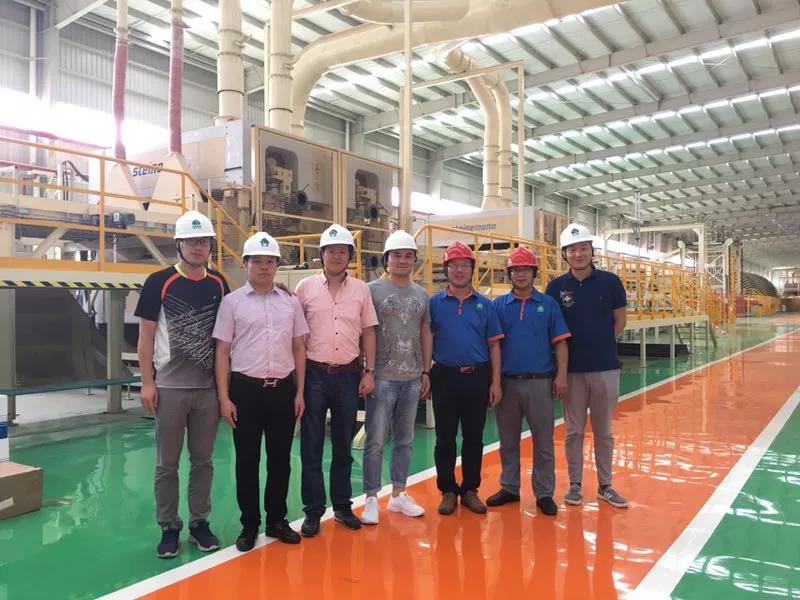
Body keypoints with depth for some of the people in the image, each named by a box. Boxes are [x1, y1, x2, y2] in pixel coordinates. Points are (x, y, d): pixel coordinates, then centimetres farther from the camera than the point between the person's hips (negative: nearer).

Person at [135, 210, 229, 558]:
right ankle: (169, 528, 22)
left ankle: (199, 523, 26)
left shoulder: (219, 285, 5)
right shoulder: (159, 282, -4)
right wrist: (147, 382, -7)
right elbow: (146, 335, -3)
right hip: (170, 388, -2)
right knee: (167, 464, 8)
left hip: (208, 388, 3)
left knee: (203, 461, 12)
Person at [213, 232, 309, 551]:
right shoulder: (232, 301, -1)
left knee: (280, 459, 12)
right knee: (247, 461, 8)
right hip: (246, 390, -2)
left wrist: (299, 392, 6)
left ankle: (277, 520, 27)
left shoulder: (290, 302, 6)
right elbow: (222, 351, -1)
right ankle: (249, 524, 23)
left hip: (283, 389, 2)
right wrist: (224, 397, -6)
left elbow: (299, 348, 9)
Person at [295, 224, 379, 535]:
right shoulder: (306, 287, 0)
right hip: (315, 373, -1)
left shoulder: (361, 289, 5)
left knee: (343, 445, 12)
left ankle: (342, 506, 26)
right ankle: (313, 511, 17)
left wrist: (369, 372, 3)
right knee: (311, 446, 5)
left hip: (349, 374, 2)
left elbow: (368, 332, 7)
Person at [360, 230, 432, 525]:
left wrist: (426, 372, 11)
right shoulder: (372, 290, -5)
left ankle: (398, 495, 27)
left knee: (404, 440, 14)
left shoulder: (421, 294, 10)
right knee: (375, 441, 0)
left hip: (412, 379, 5)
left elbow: (425, 333, 14)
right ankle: (371, 499, 12)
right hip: (382, 377, -5)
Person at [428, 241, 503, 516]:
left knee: (474, 438, 10)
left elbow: (493, 345, 5)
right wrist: (425, 376, -3)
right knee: (445, 438, 7)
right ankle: (448, 491, 20)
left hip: (478, 377, 1)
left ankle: (470, 490, 24)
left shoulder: (485, 305, 5)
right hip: (445, 377, -1)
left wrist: (496, 382, 0)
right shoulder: (434, 303, 2)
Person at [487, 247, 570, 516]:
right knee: (508, 440, 12)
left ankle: (544, 492, 18)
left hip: (540, 382, -1)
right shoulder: (499, 305, 5)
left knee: (543, 441, 5)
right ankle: (509, 487, 27)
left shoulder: (548, 304, 3)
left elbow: (560, 342, 1)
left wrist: (561, 375, -7)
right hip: (507, 382, 2)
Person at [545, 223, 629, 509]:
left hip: (606, 368, 0)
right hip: (571, 370, 0)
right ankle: (575, 484, 23)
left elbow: (620, 321, 6)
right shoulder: (557, 286, -1)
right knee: (574, 431, 10)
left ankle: (605, 485, 25)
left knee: (603, 431, 12)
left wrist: (599, 342, 3)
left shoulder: (610, 281, -2)